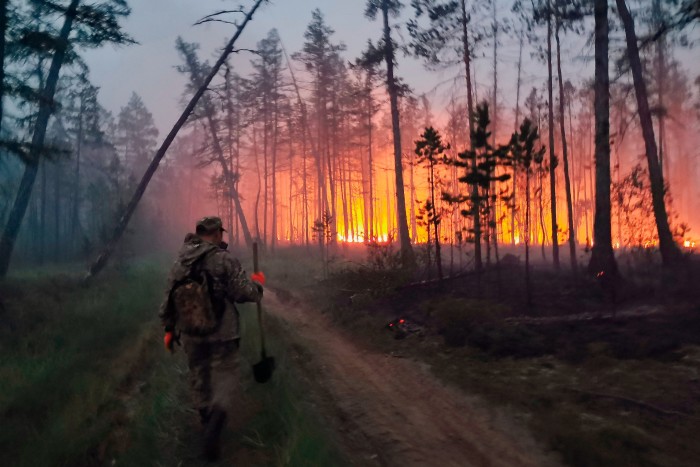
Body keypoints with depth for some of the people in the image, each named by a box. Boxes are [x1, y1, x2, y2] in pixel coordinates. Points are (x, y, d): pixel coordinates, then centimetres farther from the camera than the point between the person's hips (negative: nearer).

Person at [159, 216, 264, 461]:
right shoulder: (224, 260, -13)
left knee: (199, 376, 22)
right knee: (225, 377, 4)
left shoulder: (180, 262, 4)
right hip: (221, 333, -5)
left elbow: (169, 298, 9)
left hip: (191, 333, 5)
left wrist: (169, 329, 19)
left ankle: (207, 419, 38)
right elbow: (246, 293, -15)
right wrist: (258, 282, 6)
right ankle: (213, 430, -14)